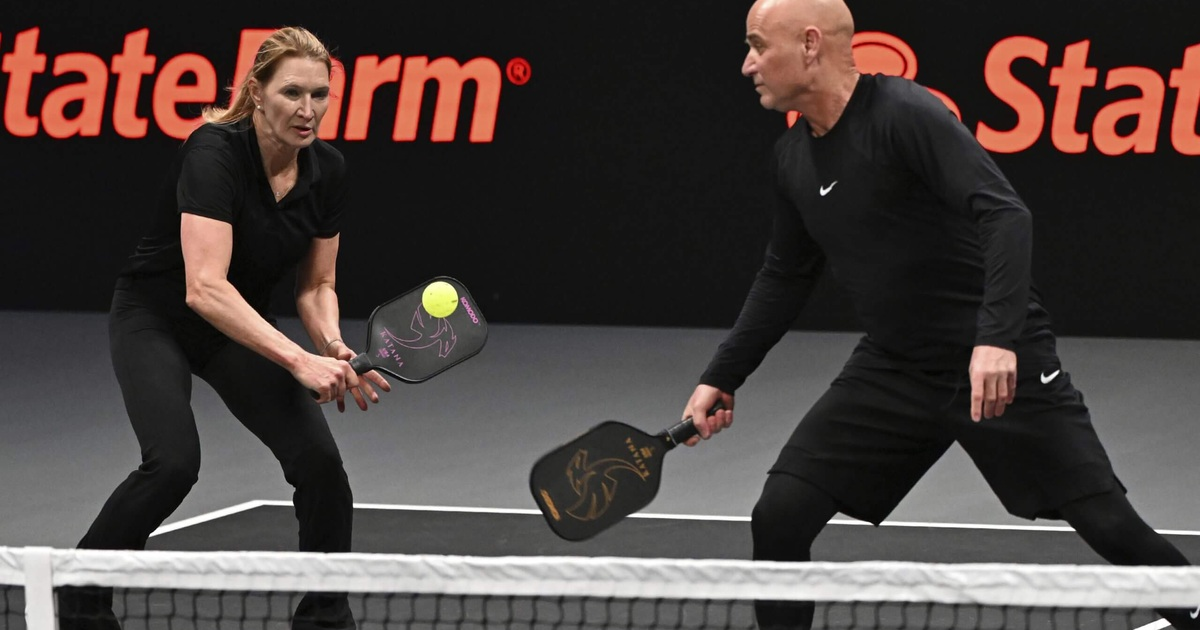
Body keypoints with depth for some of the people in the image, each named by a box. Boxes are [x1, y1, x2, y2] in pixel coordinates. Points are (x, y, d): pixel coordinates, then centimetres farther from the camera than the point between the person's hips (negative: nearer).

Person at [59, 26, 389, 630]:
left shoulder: (327, 171, -11)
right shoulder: (215, 153, -30)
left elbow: (316, 286, 1)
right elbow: (204, 288, -39)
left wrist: (334, 347, -21)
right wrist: (300, 360, -45)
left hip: (241, 326, 5)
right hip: (155, 318, -5)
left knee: (317, 457, -13)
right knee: (173, 460, -27)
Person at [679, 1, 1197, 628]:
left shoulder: (905, 115, -19)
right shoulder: (793, 158, 6)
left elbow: (1004, 215, -29)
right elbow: (785, 276, 21)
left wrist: (998, 339, -40)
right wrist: (721, 378, 17)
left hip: (1003, 364, -7)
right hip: (893, 370, 7)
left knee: (1108, 524, -11)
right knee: (779, 517, -5)